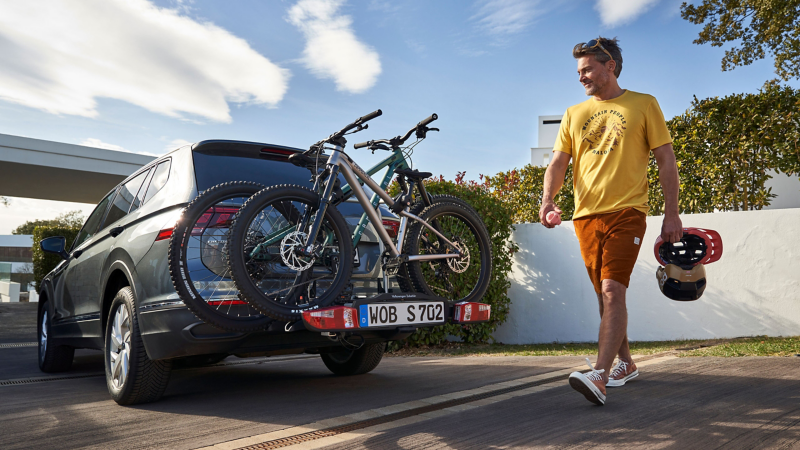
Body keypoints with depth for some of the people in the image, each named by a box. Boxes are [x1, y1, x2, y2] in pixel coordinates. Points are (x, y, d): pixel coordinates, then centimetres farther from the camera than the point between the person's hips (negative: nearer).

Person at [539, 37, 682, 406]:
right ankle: (626, 363, 27)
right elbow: (558, 161, 7)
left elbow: (666, 160, 3)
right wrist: (548, 198, -12)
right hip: (586, 214, 5)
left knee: (613, 290, -17)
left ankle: (599, 377, -22)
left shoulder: (643, 104, 5)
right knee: (605, 295, 11)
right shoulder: (574, 114, 14)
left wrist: (671, 213, -4)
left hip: (626, 211, -5)